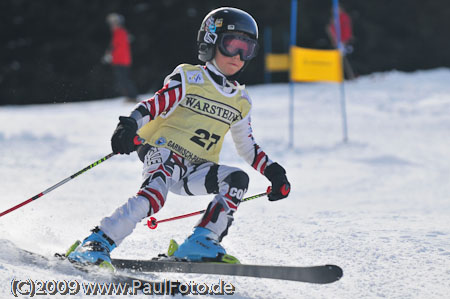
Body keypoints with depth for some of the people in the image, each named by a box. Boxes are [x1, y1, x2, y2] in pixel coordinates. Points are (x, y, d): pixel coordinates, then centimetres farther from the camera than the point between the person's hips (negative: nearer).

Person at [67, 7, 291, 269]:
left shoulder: (241, 101, 16)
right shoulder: (188, 78, 0)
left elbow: (247, 146, 25)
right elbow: (156, 105, -10)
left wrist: (273, 171, 12)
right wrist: (130, 125, -29)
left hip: (196, 170, 6)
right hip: (164, 151, -5)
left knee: (238, 179, -19)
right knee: (158, 189, -34)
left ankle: (200, 244, -22)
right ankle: (98, 243, -39)